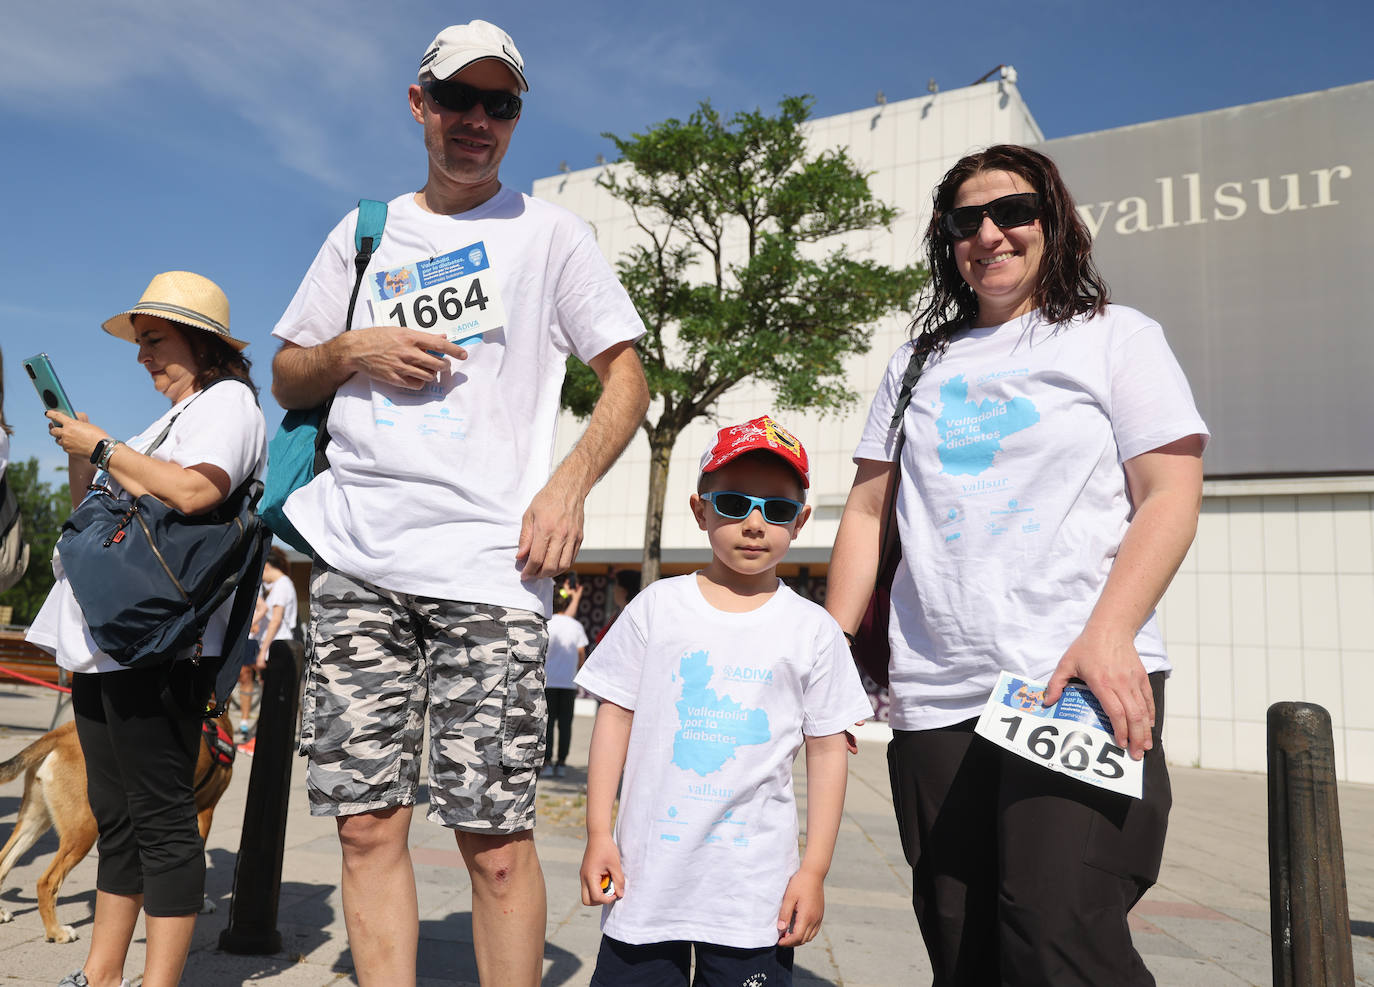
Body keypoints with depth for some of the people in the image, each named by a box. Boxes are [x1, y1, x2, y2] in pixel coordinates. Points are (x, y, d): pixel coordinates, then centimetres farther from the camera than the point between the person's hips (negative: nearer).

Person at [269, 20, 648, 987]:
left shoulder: (550, 231, 10)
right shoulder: (363, 233, 19)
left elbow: (628, 376, 6)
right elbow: (288, 380, 22)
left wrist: (569, 486, -9)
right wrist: (352, 350, 0)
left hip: (485, 564, -3)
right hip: (356, 557, 4)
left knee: (496, 838, -4)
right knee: (368, 824, 4)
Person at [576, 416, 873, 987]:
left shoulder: (812, 630, 0)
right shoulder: (657, 607, 1)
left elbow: (827, 751, 3)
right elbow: (614, 717, 3)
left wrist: (814, 871, -1)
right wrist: (598, 834, 0)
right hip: (646, 874, 1)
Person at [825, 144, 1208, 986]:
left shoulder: (1116, 337, 9)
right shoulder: (919, 364, 18)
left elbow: (1171, 494, -1)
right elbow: (868, 513, 16)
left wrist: (1109, 634, -16)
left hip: (1081, 687, -3)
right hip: (933, 700, 4)